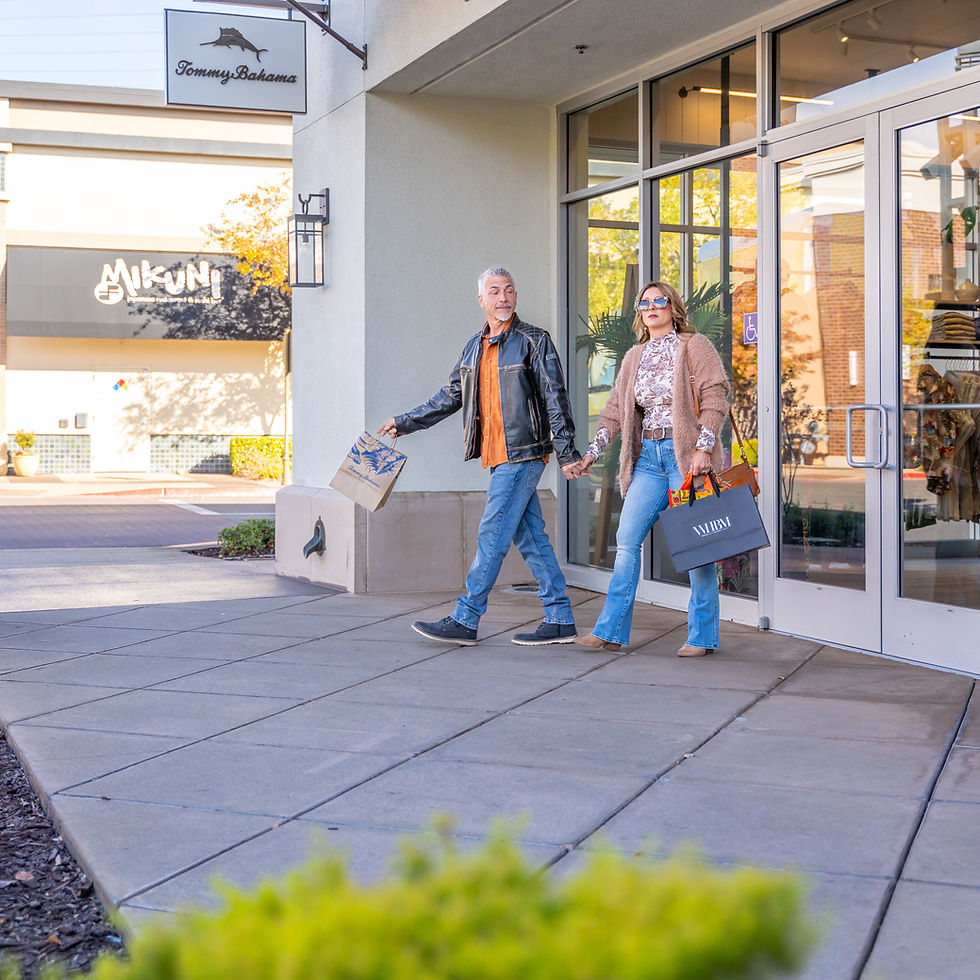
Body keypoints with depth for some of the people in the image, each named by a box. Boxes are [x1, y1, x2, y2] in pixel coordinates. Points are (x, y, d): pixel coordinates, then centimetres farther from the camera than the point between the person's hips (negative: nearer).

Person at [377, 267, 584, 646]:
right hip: (498, 456, 7)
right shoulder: (474, 347, 14)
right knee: (530, 537, 8)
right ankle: (560, 619, 13)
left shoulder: (534, 341, -5)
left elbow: (555, 399, -8)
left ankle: (465, 620, -3)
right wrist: (403, 423, 22)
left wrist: (566, 453, -12)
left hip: (523, 453, -7)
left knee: (492, 536, -7)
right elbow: (449, 397, 22)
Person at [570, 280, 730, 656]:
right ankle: (610, 631, 4)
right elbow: (616, 410, 18)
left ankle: (702, 635, 6)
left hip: (686, 454, -6)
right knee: (627, 541, 0)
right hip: (648, 456, 6)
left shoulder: (695, 346, -1)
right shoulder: (634, 357, 16)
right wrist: (592, 452, 11)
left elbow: (715, 399, -8)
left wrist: (703, 447, -18)